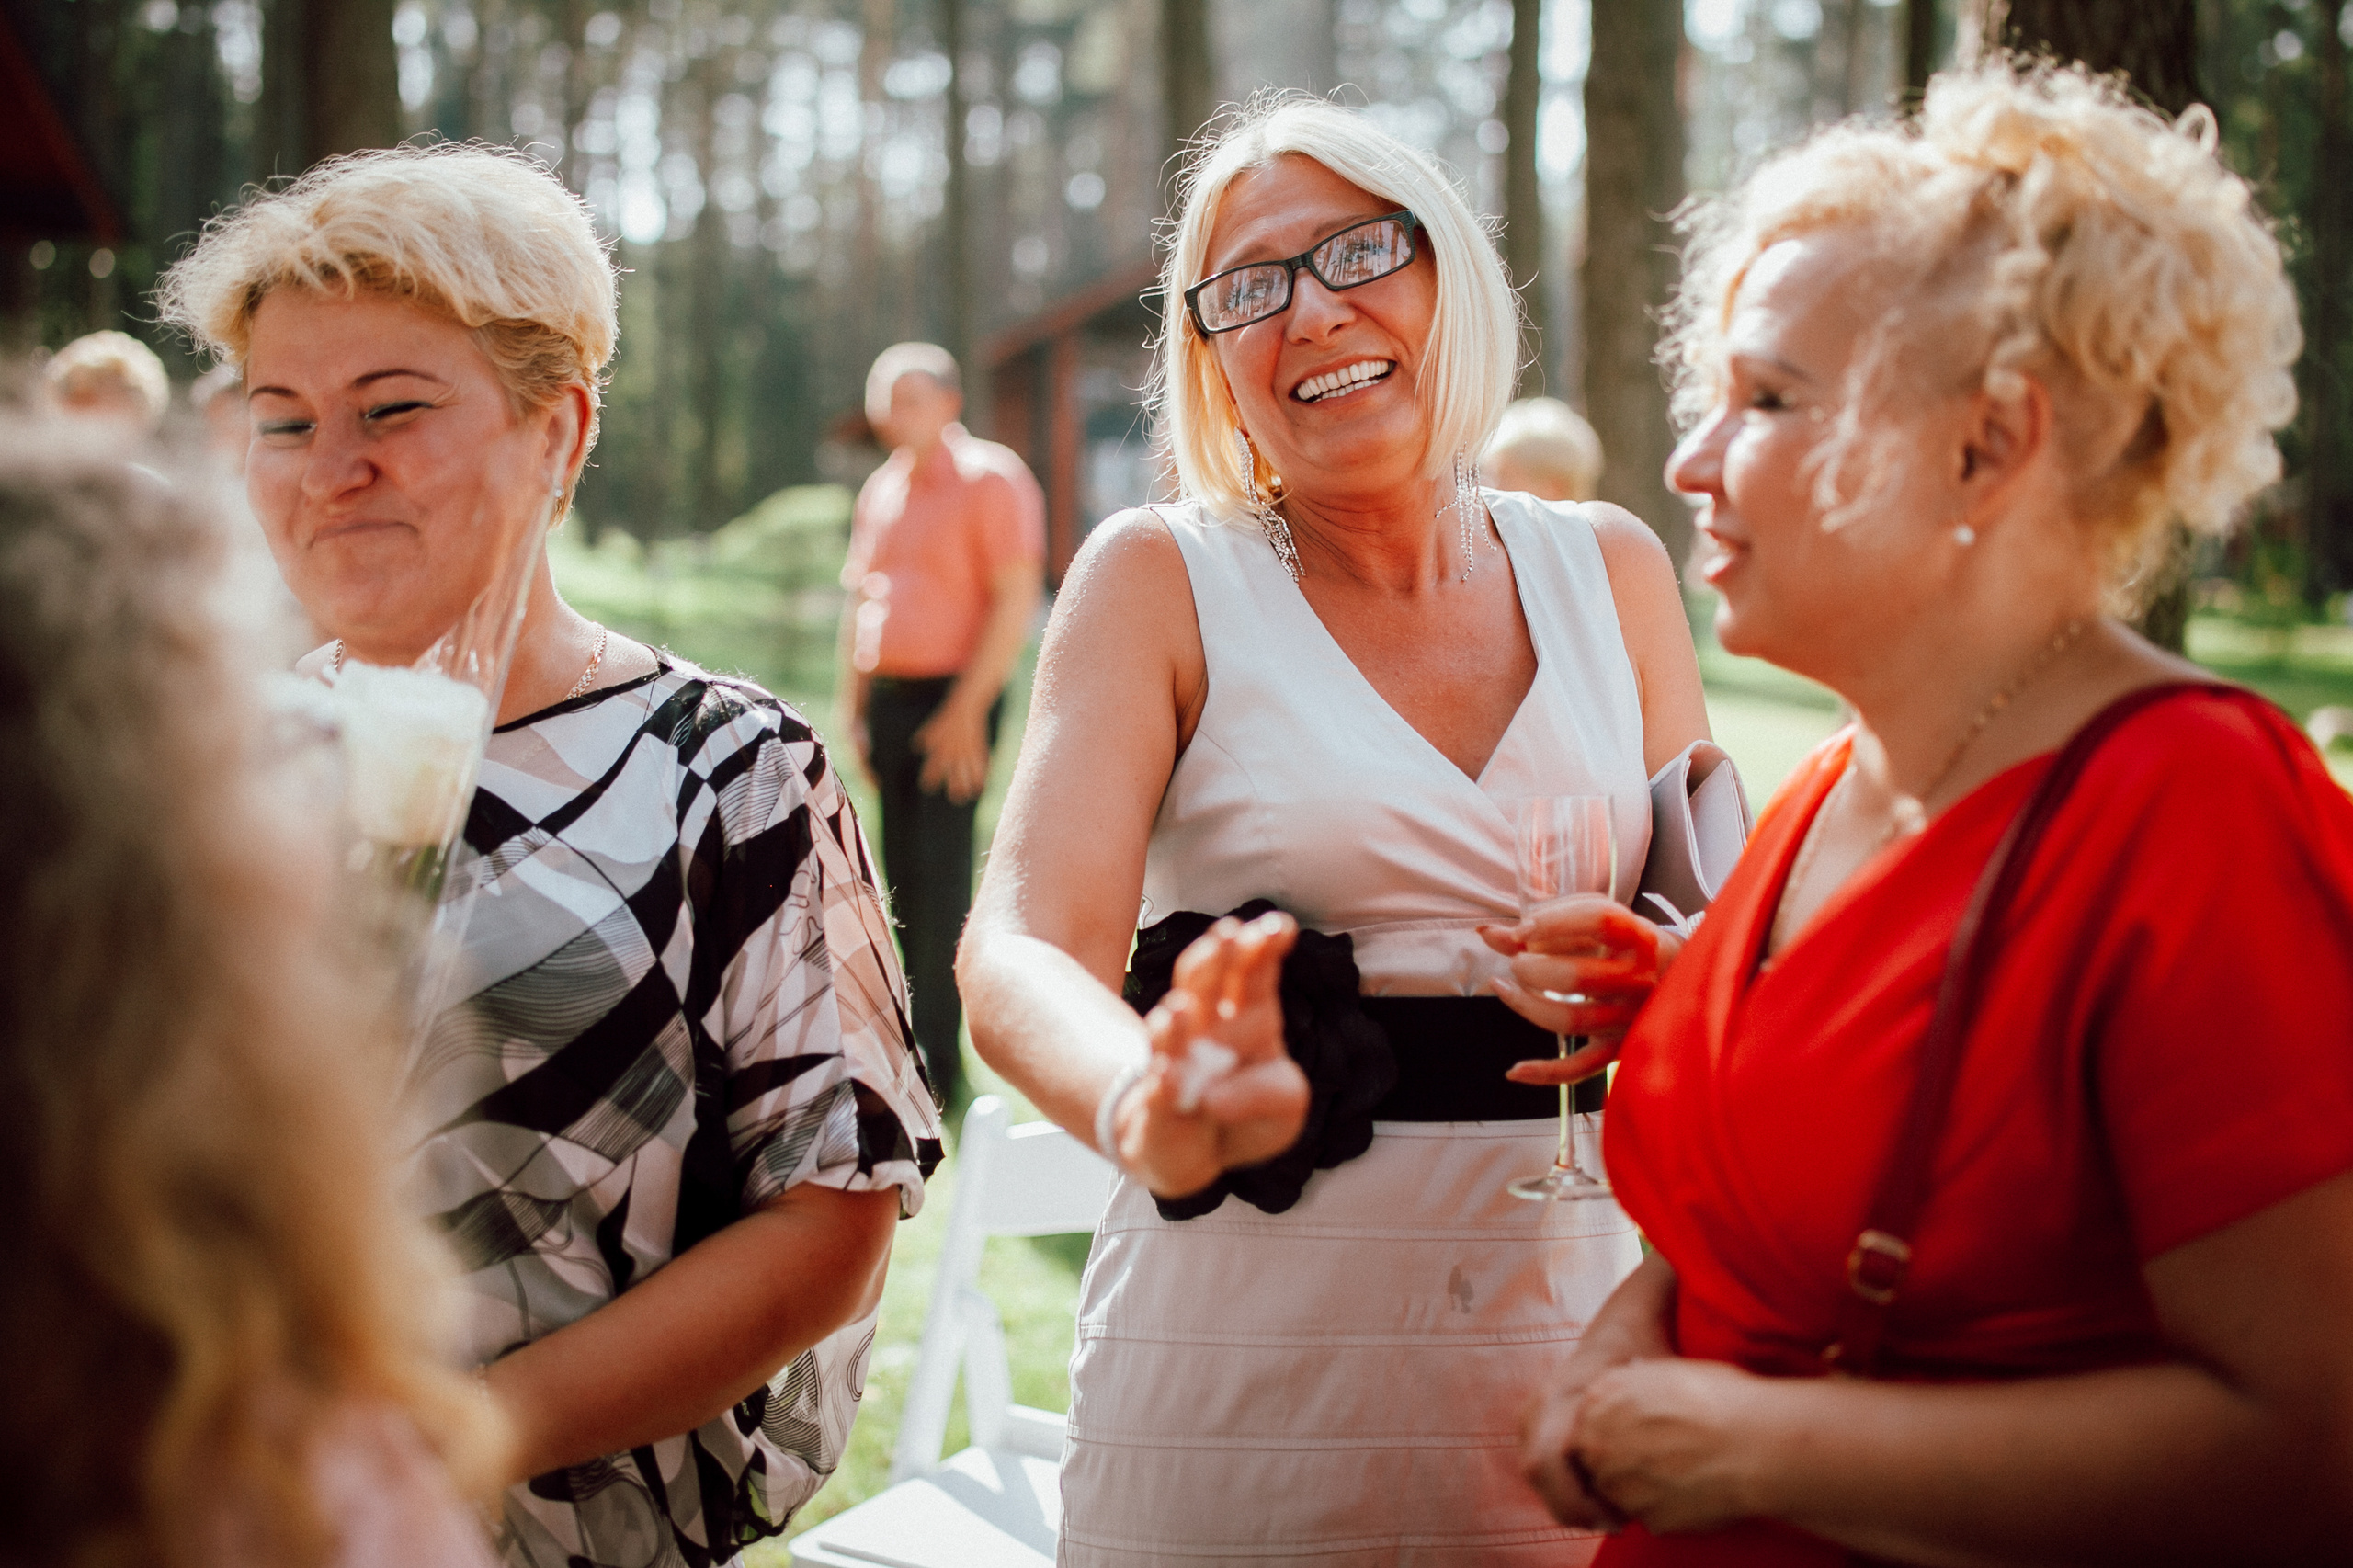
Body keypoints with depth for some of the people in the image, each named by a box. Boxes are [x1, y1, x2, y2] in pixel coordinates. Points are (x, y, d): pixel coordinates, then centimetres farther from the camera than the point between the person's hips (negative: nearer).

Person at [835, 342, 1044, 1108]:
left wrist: (967, 708, -17)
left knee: (938, 871, -11)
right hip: (886, 698, 7)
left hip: (953, 698, -7)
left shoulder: (991, 478, -6)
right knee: (902, 873, 8)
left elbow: (1016, 599, -13)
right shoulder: (881, 489, 17)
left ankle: (939, 1061, -9)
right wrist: (852, 701, 15)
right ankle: (913, 1040, 16)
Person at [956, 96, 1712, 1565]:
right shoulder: (1163, 579, -4)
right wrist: (1149, 1107, -39)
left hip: (1571, 1323, 3)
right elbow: (1023, 947, -17)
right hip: (1250, 1371, -3)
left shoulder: (1610, 571, 6)